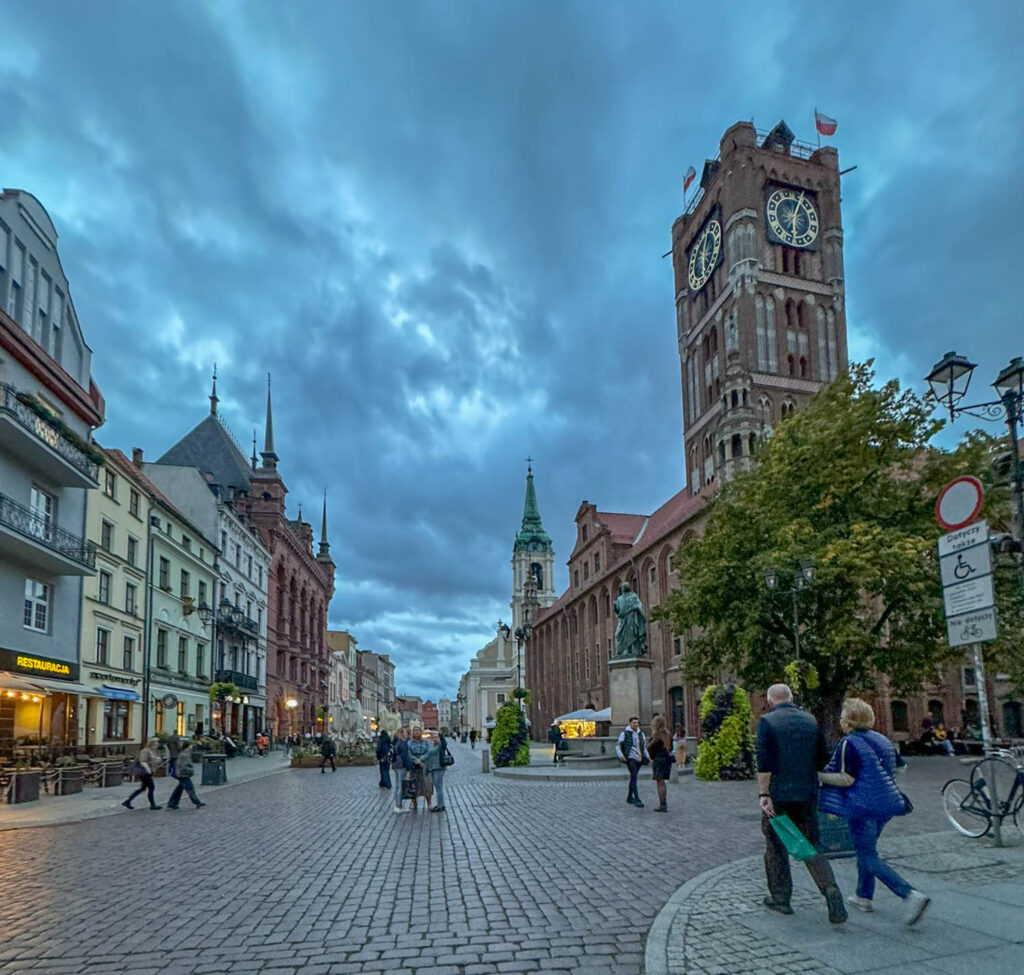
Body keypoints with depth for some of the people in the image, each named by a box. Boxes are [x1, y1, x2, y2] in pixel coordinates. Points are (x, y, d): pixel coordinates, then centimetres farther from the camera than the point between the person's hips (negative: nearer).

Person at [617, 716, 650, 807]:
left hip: (639, 759, 6)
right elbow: (617, 745, -4)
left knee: (633, 777, 14)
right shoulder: (624, 733, -5)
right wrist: (620, 755, -19)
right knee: (634, 777, -16)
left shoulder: (640, 733, 11)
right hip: (630, 758, -6)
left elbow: (644, 747, 20)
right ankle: (637, 800, -19)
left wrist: (647, 756, 6)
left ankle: (629, 797, 27)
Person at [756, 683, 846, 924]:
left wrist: (763, 793, -15)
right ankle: (830, 889, -10)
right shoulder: (811, 720, 6)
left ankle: (780, 898, 20)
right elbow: (823, 759, 9)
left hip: (778, 796, -3)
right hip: (807, 795, 4)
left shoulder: (767, 722, -8)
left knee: (775, 846, 12)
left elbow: (764, 762, -16)